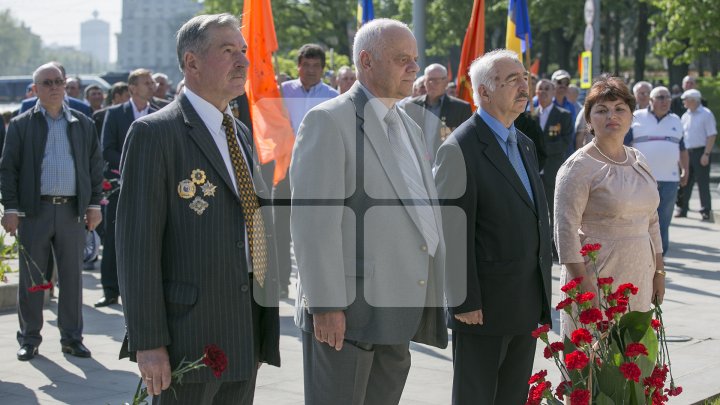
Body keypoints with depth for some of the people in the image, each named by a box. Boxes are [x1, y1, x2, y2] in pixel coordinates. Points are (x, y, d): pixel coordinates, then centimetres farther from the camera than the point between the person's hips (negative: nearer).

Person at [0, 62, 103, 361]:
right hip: (34, 210, -2)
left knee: (72, 276, 6)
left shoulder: (83, 124, 11)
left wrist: (94, 204, 6)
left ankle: (72, 337, 14)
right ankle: (30, 338, 12)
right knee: (31, 277, 3)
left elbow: (95, 166, 13)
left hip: (72, 210, 2)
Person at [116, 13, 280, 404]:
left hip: (246, 334, 7)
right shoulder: (154, 133, -9)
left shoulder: (242, 134, 16)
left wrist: (265, 327, 15)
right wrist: (147, 342, -18)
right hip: (189, 336, -7)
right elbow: (137, 242, -13)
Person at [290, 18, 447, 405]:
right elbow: (314, 221, -16)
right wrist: (326, 306, -20)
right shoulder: (328, 121, -9)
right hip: (346, 313, -8)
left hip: (399, 313, 8)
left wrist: (432, 298, 15)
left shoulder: (409, 127, 18)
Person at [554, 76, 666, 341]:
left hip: (638, 277, 6)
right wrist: (583, 284, -19)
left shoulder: (638, 161, 13)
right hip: (595, 276, -6)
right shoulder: (579, 166, -9)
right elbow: (565, 229, -14)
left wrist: (659, 270, 16)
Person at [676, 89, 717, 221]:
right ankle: (682, 209, 15)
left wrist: (706, 154, -18)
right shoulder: (686, 116, 13)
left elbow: (712, 135, -12)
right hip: (687, 153, 6)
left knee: (703, 183, -4)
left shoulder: (706, 114, -8)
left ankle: (706, 211, 2)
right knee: (685, 182, 8)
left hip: (700, 152, -6)